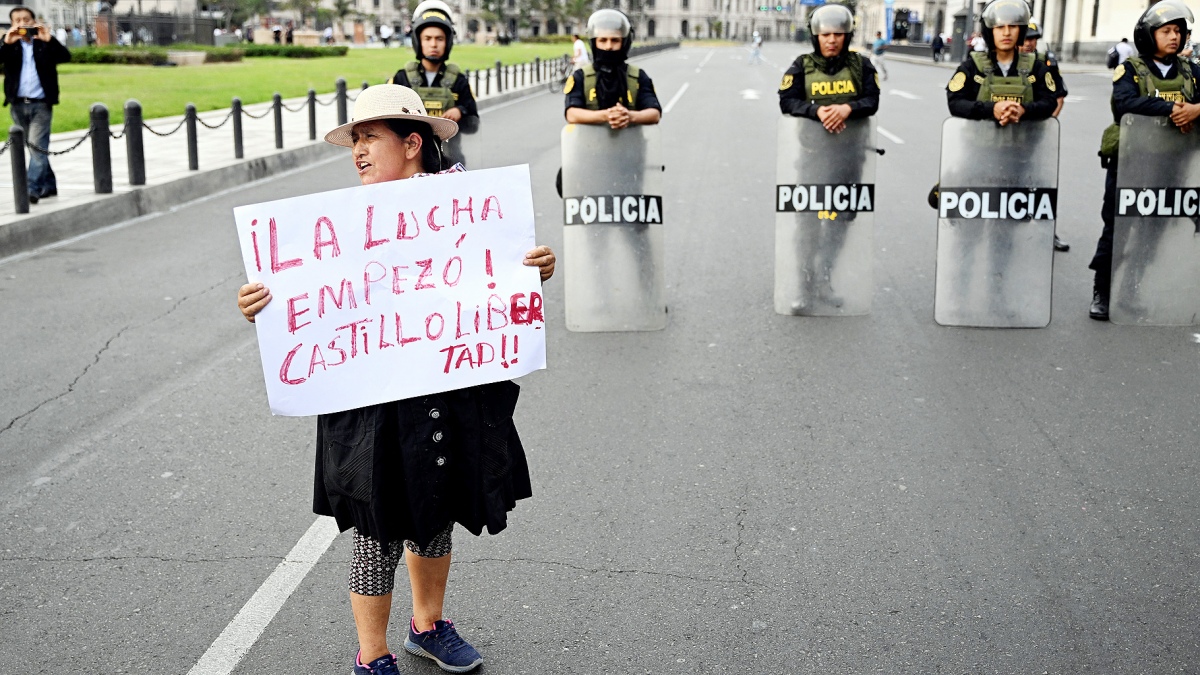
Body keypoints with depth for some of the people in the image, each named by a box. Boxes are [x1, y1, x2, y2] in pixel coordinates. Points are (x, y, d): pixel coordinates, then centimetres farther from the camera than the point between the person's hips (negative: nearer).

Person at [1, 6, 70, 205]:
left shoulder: (45, 42, 2)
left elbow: (65, 57, -11)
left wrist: (49, 40, -23)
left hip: (41, 104, -3)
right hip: (18, 104, 3)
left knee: (37, 146, -11)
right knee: (36, 148, 12)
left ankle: (32, 190, -14)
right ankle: (49, 185, 23)